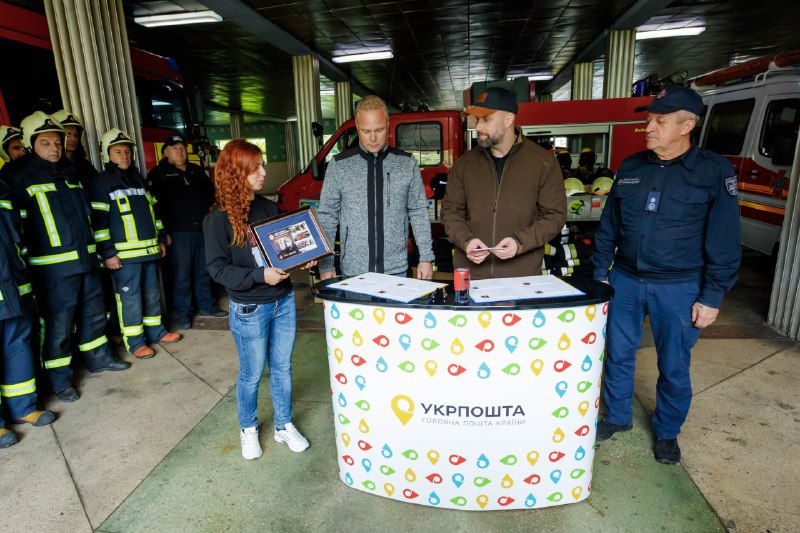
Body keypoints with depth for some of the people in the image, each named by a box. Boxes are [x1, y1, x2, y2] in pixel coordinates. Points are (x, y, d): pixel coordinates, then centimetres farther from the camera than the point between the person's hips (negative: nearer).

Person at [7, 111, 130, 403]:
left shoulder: (70, 173, 15)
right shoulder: (20, 177, -4)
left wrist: (97, 249, 21)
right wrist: (23, 264, -10)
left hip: (86, 261, 6)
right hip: (53, 268, -6)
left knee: (94, 314, 17)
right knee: (58, 325, 2)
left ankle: (99, 357, 34)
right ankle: (60, 380, 16)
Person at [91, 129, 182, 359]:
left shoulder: (139, 178, 16)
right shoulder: (101, 182, -4)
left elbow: (153, 210, 21)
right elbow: (98, 221, -9)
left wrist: (160, 238, 17)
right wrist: (108, 253, -14)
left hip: (149, 249, 6)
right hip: (124, 253, -6)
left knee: (152, 292, 14)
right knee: (130, 297, 0)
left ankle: (156, 331, 27)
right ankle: (135, 342, 11)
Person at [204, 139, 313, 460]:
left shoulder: (268, 208, 6)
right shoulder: (218, 219, -11)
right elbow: (218, 268, -13)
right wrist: (259, 276, -25)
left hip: (283, 301, 5)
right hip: (249, 309, -5)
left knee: (282, 368, 16)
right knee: (251, 374, 12)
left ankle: (284, 426, 34)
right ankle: (248, 429, 36)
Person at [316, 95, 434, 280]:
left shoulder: (407, 164, 1)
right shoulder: (338, 166, -2)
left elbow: (419, 213, 4)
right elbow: (327, 217, 1)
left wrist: (426, 258, 0)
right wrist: (326, 265, -2)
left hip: (396, 270, 1)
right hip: (353, 271, 0)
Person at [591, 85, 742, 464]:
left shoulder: (715, 172, -7)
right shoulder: (630, 168, 3)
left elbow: (724, 241, -7)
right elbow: (608, 226, 9)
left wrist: (712, 297, -8)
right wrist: (600, 274, 8)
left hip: (678, 289, -3)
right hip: (625, 281, 3)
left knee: (674, 367, 10)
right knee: (618, 355, 13)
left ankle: (667, 432, 33)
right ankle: (617, 416, 34)